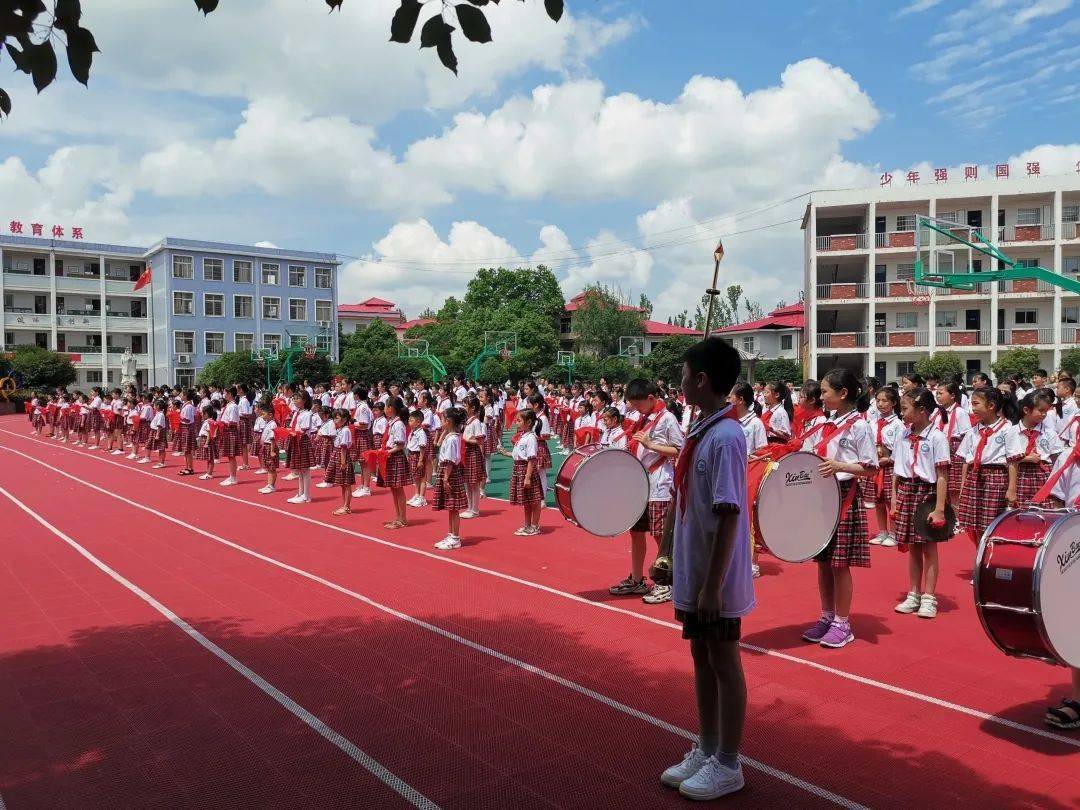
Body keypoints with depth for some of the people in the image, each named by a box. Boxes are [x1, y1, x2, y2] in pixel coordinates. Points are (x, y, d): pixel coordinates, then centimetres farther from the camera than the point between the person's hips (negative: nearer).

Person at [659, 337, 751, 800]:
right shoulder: (699, 432, 6)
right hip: (690, 575, 9)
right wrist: (670, 555, 16)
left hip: (715, 581, -9)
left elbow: (729, 516, -23)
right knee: (701, 661, 18)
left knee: (724, 665, 7)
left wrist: (712, 586, -21)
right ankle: (706, 751, 34)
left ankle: (728, 765, 23)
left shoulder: (726, 437, -21)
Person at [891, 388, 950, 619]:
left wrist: (939, 508, -16)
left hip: (927, 492, -5)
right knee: (912, 547, 13)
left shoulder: (936, 437, -11)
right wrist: (894, 501, 6)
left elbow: (942, 476, -13)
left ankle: (929, 598, 14)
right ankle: (913, 595, 22)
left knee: (929, 547, 5)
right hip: (906, 492, 5)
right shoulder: (902, 437, 5)